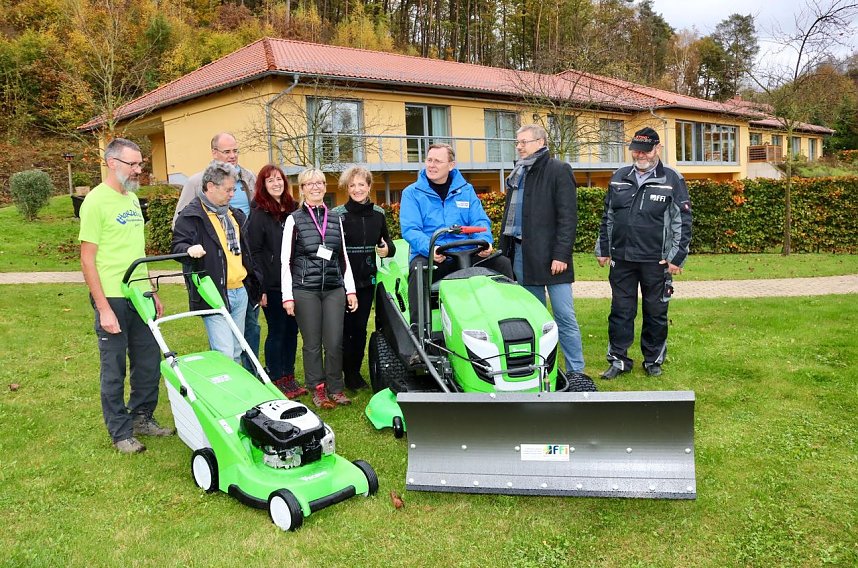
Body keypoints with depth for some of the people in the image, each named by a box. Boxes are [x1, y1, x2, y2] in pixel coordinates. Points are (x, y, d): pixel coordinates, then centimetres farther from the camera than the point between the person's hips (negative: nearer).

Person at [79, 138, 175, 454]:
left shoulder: (132, 198, 12)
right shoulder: (96, 201, -12)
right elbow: (87, 260, -14)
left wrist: (152, 291, 16)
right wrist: (103, 309, -17)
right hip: (113, 298, -7)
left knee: (149, 363, 14)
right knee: (114, 370, 5)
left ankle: (142, 418, 31)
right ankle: (121, 433, 19)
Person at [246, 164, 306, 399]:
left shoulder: (293, 210, 11)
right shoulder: (259, 214, -6)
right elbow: (254, 252, -11)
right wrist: (260, 288, -16)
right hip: (273, 285, -5)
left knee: (292, 329, 11)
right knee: (277, 331, 2)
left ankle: (289, 377, 22)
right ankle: (277, 380, 13)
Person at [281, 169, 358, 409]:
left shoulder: (335, 218, 13)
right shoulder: (294, 220, 2)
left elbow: (343, 257, 15)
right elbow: (286, 260, 0)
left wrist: (350, 290, 10)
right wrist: (287, 296, -6)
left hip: (334, 289, 3)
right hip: (305, 290, -3)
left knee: (335, 342, 0)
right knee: (312, 343, 3)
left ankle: (335, 389, 14)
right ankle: (317, 390, 16)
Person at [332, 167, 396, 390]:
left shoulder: (378, 214, 6)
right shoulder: (337, 214, -7)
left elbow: (388, 242, 14)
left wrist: (388, 249, -8)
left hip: (367, 281, 4)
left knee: (360, 328, 10)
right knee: (345, 328, 2)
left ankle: (355, 372, 23)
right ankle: (347, 373, 16)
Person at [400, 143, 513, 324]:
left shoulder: (466, 190, 15)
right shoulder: (412, 193, 4)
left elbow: (480, 221, 7)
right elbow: (410, 229, -8)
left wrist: (485, 241, -18)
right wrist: (430, 248, -28)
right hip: (429, 256, -3)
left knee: (502, 262, -15)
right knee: (418, 269, -35)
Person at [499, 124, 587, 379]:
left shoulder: (559, 171, -4)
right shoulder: (517, 174, 18)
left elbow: (568, 217, -11)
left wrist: (561, 255, -17)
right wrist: (505, 250, 15)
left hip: (550, 256, -7)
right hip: (521, 253, 7)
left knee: (564, 316, -4)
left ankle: (576, 372, 4)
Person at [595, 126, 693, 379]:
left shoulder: (672, 180, -1)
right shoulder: (619, 178, 10)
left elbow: (683, 221, -3)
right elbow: (607, 217, 16)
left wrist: (677, 257, -8)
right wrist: (603, 249, 13)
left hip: (656, 262, -3)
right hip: (621, 259, 3)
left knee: (656, 313, 9)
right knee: (621, 311, 7)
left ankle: (653, 360, 23)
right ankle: (618, 359, 17)